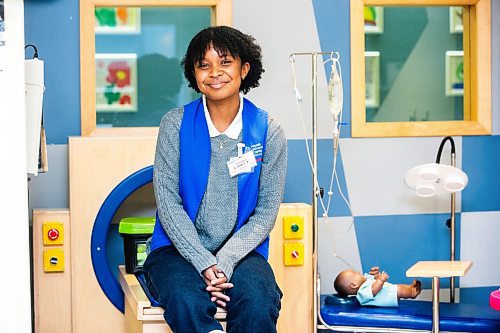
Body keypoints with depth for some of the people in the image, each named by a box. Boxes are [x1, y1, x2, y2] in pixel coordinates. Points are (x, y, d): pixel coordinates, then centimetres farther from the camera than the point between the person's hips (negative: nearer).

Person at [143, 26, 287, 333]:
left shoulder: (268, 131, 1)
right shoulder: (176, 124, -1)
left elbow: (266, 212, 0)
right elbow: (168, 201, -5)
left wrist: (225, 261, -15)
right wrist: (204, 263, -17)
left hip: (240, 251, 1)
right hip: (180, 249, -1)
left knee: (259, 305, -31)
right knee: (187, 304, -35)